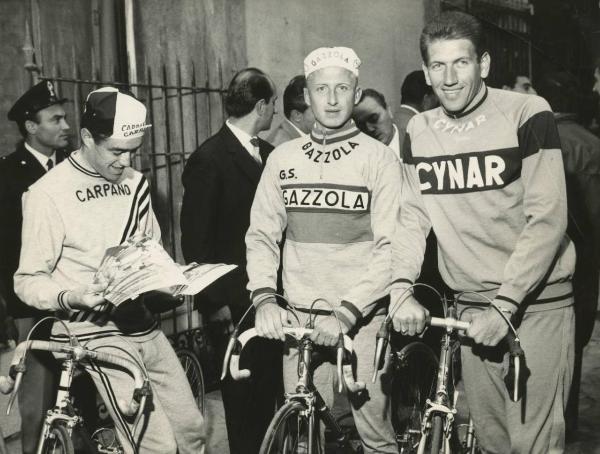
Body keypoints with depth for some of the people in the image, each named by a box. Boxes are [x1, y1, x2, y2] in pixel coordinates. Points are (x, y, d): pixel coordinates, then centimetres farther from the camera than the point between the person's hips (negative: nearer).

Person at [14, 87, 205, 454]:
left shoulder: (135, 183, 7)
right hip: (97, 334, -6)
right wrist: (70, 297, -27)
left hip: (145, 325, 6)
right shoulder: (48, 193, -12)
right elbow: (27, 280, -9)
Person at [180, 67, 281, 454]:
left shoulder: (268, 154, 10)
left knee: (270, 391, 12)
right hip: (234, 304, -6)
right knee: (243, 397, 6)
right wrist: (214, 301, -12)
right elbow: (195, 240, -10)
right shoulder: (209, 160, -10)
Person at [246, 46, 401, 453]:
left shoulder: (379, 159, -3)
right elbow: (261, 236, 6)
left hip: (362, 320, -2)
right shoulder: (283, 159, 6)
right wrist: (265, 298, -10)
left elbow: (390, 249, -9)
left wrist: (346, 313, -19)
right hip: (299, 320, 3)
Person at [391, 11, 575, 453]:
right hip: (472, 308, 4)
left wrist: (504, 306, -18)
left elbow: (547, 220, -14)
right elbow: (412, 216, 4)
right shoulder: (419, 131, 4)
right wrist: (402, 289, -13)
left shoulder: (527, 114, -10)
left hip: (536, 302, -4)